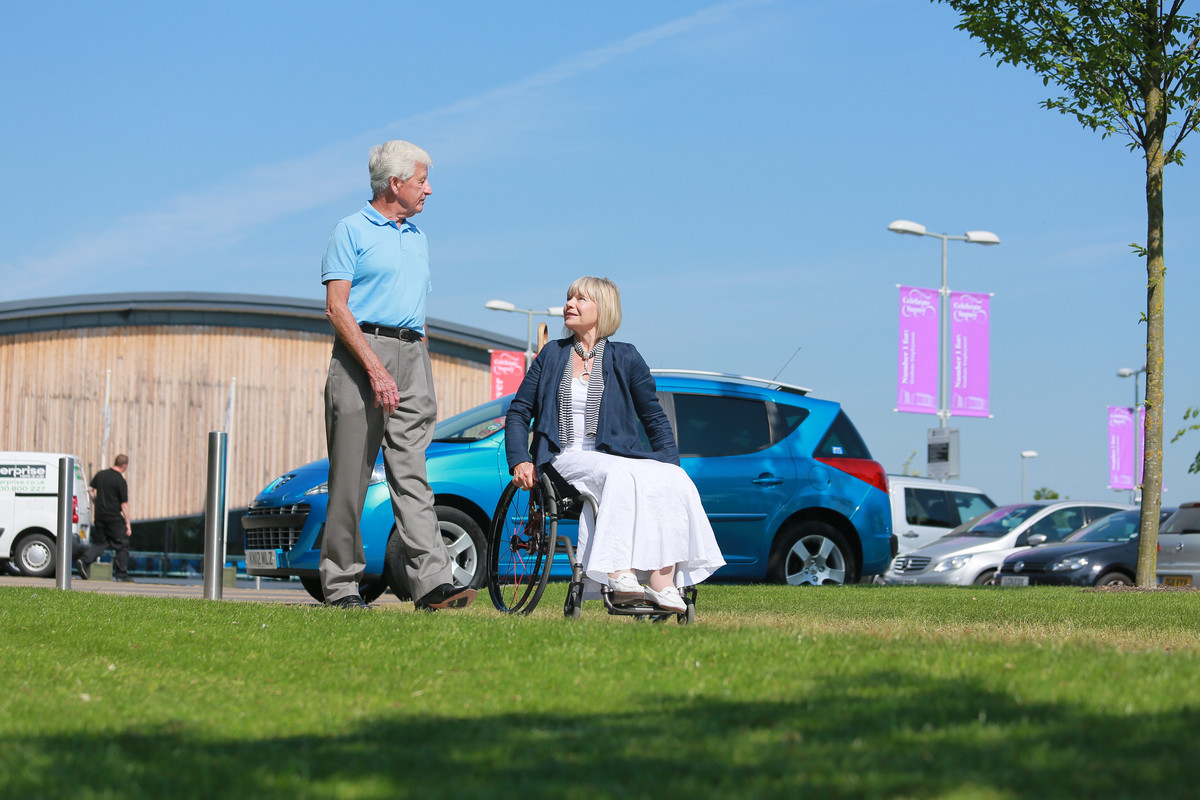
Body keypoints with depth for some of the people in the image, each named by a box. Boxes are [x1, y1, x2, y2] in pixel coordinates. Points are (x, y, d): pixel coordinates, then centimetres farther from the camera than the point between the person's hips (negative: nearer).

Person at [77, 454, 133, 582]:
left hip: (99, 516, 6)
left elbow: (90, 489, 13)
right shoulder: (121, 481, -13)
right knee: (122, 545, 5)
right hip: (114, 518, -6)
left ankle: (84, 561, -3)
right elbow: (124, 504, -13)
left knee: (100, 543, 17)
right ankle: (121, 574, 6)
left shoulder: (101, 474, 5)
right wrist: (128, 523, -8)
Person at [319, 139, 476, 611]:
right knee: (350, 479, -3)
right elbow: (336, 307, -9)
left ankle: (432, 582, -13)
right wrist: (376, 369, -18)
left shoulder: (417, 238, 21)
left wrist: (425, 384, 18)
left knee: (412, 475, -3)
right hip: (362, 353, -6)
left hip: (412, 359, 6)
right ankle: (340, 586, 3)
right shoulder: (352, 231, 0)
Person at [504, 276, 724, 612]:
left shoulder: (625, 358, 13)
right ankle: (619, 578, -48)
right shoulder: (552, 354, 15)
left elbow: (655, 418, 16)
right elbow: (518, 412, 16)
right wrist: (520, 460, -1)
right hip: (567, 459, -1)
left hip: (617, 455, 2)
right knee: (619, 475, -37)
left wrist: (671, 465, 1)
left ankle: (662, 583, -41)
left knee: (672, 481, -30)